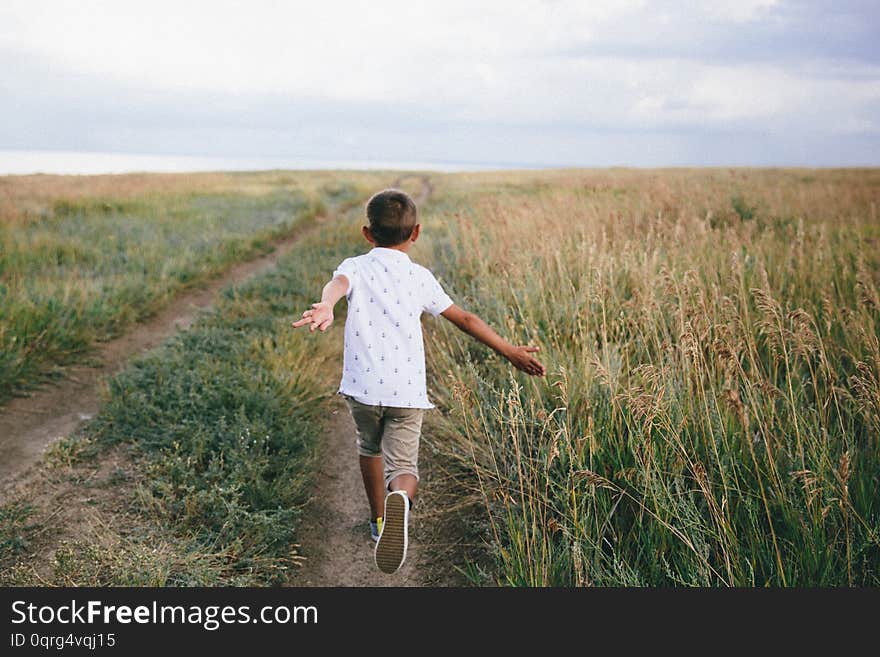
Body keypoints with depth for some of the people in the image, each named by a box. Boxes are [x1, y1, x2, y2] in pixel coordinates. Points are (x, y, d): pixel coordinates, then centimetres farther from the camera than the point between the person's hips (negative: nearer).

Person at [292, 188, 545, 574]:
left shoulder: (355, 267, 4)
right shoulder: (421, 278, 8)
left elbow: (337, 285, -21)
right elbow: (465, 319, 11)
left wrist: (325, 307, -43)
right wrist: (511, 352, 20)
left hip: (363, 386, 1)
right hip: (406, 392, -1)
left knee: (370, 449, 26)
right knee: (403, 465, 3)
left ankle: (379, 520, 41)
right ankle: (400, 498, -32)